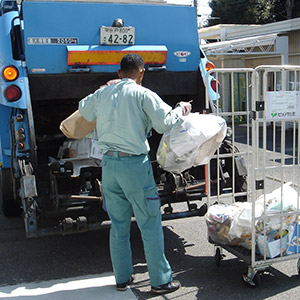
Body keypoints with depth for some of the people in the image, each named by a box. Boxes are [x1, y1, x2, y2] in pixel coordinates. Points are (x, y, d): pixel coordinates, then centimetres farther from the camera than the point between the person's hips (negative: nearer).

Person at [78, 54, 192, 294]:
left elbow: (84, 109, 30)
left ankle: (122, 277, 25)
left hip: (109, 164, 6)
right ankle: (161, 280, 13)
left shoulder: (102, 94, 11)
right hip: (135, 164, -6)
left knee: (118, 225, 15)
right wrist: (182, 110, 8)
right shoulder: (143, 94, -6)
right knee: (150, 225, 4)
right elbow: (165, 123, -11)